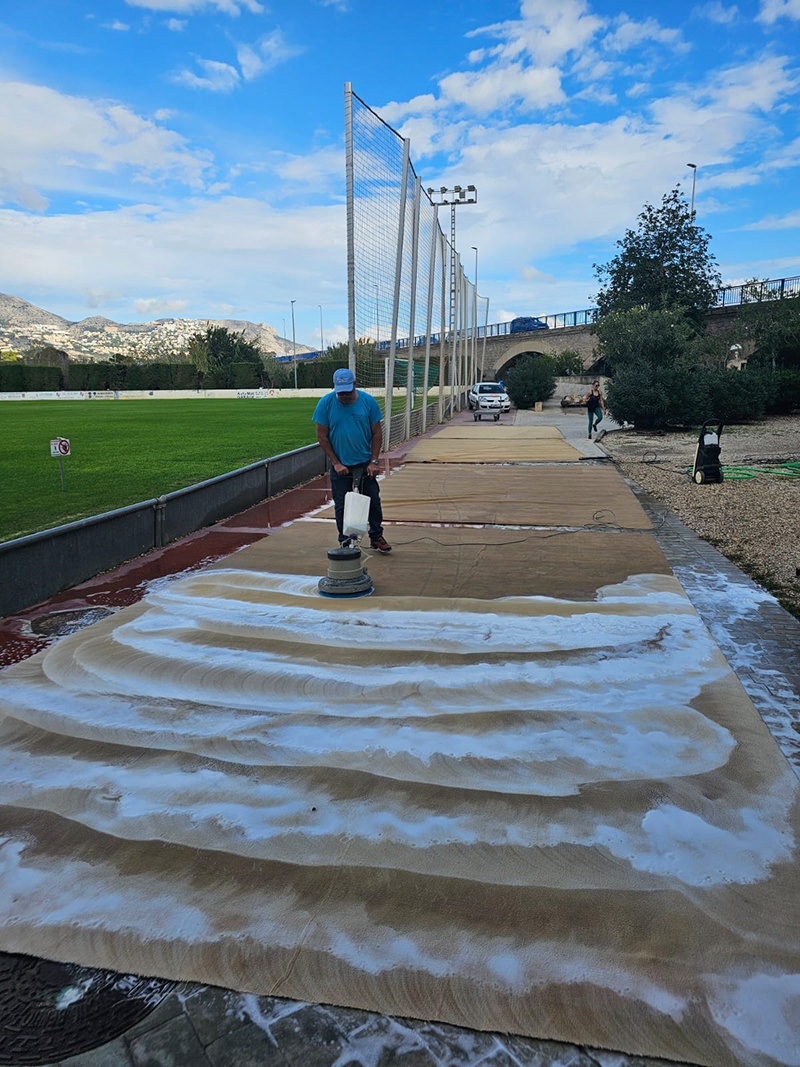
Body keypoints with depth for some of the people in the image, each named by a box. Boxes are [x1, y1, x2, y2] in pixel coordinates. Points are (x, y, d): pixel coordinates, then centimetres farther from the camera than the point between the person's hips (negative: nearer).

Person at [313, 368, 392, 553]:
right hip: (339, 465, -1)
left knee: (373, 501, 7)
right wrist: (336, 463, -9)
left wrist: (373, 461, -6)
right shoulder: (326, 403, -10)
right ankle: (345, 542, 18)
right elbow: (322, 436, -5)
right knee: (341, 506, 5)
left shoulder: (368, 401, -7)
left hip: (364, 463, 1)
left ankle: (377, 537, 24)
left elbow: (377, 433, -1)